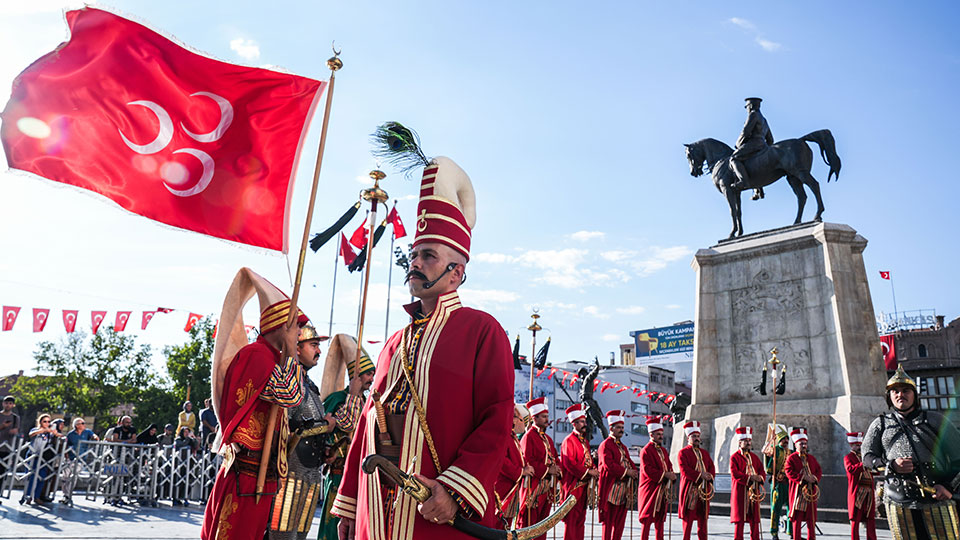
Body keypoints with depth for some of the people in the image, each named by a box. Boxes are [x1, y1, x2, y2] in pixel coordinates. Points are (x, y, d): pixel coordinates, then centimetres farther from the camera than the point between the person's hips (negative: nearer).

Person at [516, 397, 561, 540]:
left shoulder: (547, 438, 18)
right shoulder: (528, 437, -9)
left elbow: (555, 457, 20)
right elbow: (528, 462, -16)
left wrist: (557, 468, -1)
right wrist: (547, 470, -16)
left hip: (548, 487, 8)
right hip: (534, 485, -8)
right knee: (529, 521, -5)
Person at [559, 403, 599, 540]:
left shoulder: (585, 441, 17)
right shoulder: (569, 441, -11)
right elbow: (569, 463, -19)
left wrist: (594, 469, 0)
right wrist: (588, 472, -18)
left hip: (585, 486, 9)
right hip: (573, 485, -8)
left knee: (581, 519, 11)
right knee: (571, 520, -5)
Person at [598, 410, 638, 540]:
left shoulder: (622, 446, 20)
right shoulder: (605, 445, -8)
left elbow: (629, 462, 18)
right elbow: (609, 465, -17)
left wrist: (635, 472, -4)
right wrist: (626, 472, -16)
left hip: (624, 489, 8)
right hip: (611, 489, -8)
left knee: (620, 520, 9)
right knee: (608, 520, -3)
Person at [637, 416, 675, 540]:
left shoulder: (663, 450, 16)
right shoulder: (646, 450, -10)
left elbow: (669, 466, 16)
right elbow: (647, 470, -18)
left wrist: (672, 475, -6)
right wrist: (664, 475, -21)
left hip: (662, 491, 7)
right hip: (650, 491, -7)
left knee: (660, 519, 11)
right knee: (648, 518, -5)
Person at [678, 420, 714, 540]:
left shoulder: (704, 453, 19)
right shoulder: (683, 453, -1)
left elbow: (712, 468, 12)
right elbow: (685, 470, -12)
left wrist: (709, 476, -9)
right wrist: (700, 475, -16)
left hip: (704, 490, 6)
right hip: (689, 490, -5)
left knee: (703, 518, 7)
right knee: (688, 517, -4)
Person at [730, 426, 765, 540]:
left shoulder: (755, 457, 16)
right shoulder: (734, 457, -3)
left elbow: (762, 471, 11)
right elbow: (735, 474, -13)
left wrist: (760, 477, -11)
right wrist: (750, 477, -19)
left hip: (754, 492, 5)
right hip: (740, 492, -5)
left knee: (754, 520, 7)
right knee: (739, 519, -2)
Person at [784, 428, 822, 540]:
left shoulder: (811, 458, 15)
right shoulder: (791, 458, -2)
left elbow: (819, 471, 14)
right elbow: (789, 472, -11)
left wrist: (815, 478, -7)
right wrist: (803, 478, -20)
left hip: (811, 492, 5)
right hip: (798, 491, -5)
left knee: (811, 517, 8)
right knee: (797, 517, -2)